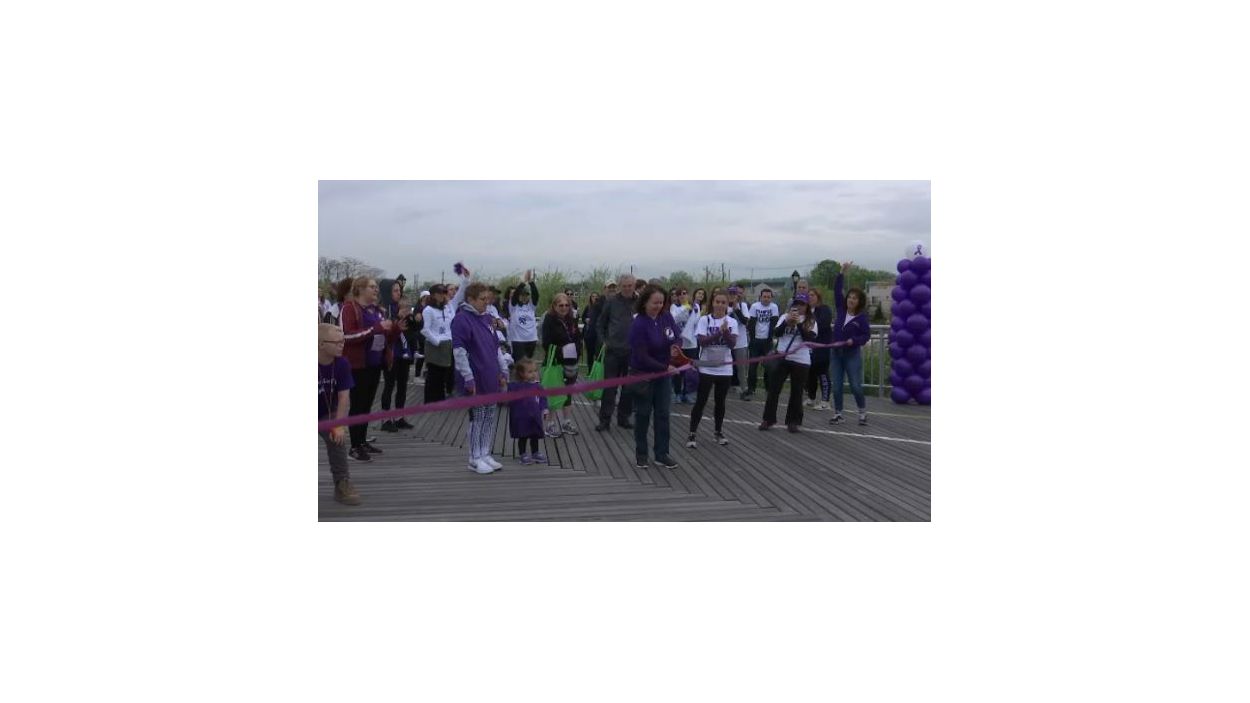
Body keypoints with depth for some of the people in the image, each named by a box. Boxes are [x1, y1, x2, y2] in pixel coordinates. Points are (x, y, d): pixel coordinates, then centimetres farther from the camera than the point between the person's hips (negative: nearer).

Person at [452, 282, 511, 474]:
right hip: (475, 380, -8)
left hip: (491, 379, 8)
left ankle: (485, 454, 23)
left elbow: (496, 347, 19)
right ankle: (475, 459, 10)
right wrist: (468, 378, -21)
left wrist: (504, 371, 16)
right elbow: (459, 351, -18)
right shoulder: (461, 319, -13)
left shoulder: (486, 318, 13)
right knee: (477, 417, -1)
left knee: (491, 416, 11)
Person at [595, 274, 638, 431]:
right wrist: (604, 341, -1)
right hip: (613, 350, -1)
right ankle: (604, 419, 8)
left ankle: (623, 417, 20)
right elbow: (601, 323, 8)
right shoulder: (611, 301, 0)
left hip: (632, 351, 1)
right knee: (609, 386, 1)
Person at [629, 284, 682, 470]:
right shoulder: (638, 324, -21)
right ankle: (641, 455, 21)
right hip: (643, 374, -5)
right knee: (643, 415, 8)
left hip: (663, 373, 5)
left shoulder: (666, 318, -5)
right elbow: (642, 357, -22)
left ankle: (662, 454, 17)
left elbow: (677, 335, 6)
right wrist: (665, 367, -27)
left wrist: (675, 345, -18)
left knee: (663, 414, 7)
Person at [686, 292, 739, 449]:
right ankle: (691, 434, 4)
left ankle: (718, 432, 27)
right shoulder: (704, 320, -6)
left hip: (725, 368, 3)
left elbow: (732, 344, -10)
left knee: (720, 401, 13)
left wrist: (726, 331, -26)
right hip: (706, 367, -3)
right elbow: (701, 341, -17)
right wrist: (719, 332, -25)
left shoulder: (732, 322, 0)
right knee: (701, 401, -2)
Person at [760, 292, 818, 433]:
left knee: (796, 392, 5)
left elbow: (810, 339, -12)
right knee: (773, 388, 3)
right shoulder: (785, 317, 6)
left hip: (801, 361, -2)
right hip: (782, 358, 2)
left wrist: (799, 323, -17)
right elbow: (777, 333, -5)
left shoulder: (811, 321, 1)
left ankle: (793, 421, 15)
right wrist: (787, 321, -18)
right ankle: (768, 419, 12)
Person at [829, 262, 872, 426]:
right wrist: (842, 272, -6)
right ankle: (838, 414, 12)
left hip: (852, 354, -4)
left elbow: (867, 334, -5)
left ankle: (863, 412, 18)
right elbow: (837, 290, 2)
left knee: (855, 386, -2)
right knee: (836, 386, 4)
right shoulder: (841, 309, 2)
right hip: (836, 353, 4)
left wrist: (854, 340, -22)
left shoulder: (861, 317, -8)